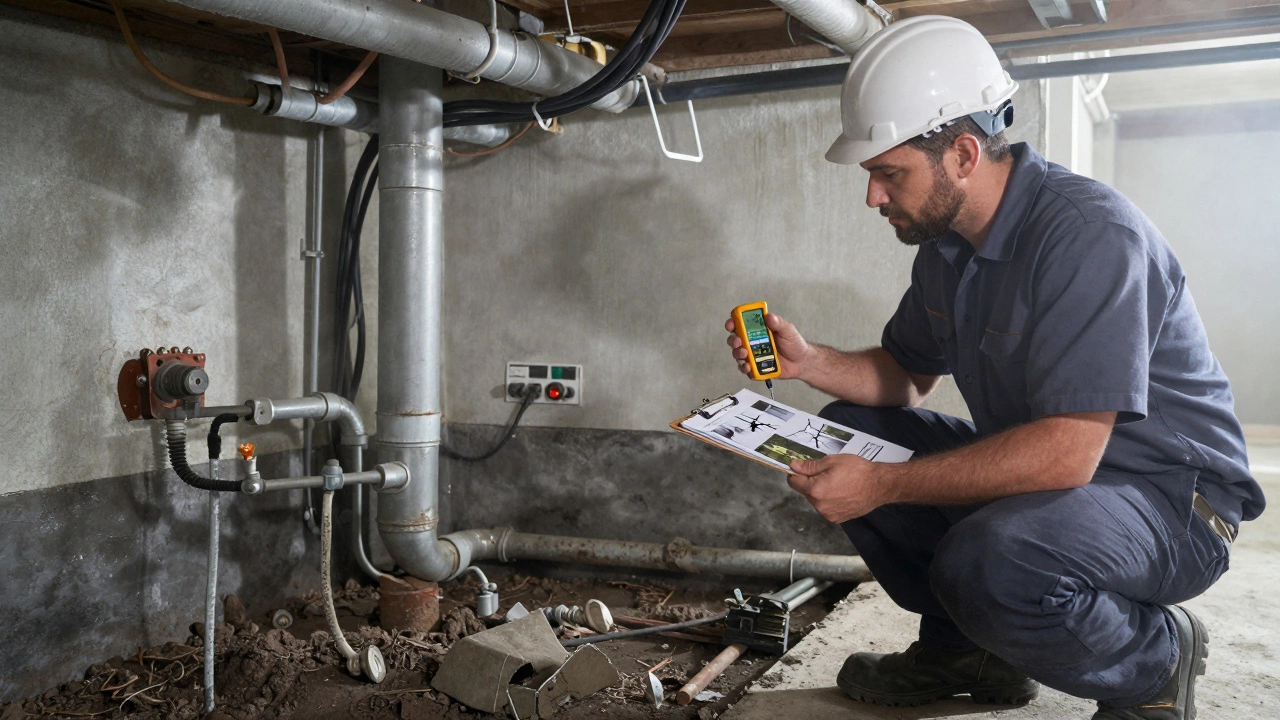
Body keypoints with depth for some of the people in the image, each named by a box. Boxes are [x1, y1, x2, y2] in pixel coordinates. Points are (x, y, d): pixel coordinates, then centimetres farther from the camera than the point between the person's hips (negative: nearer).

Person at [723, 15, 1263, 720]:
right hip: (1036, 466, 9)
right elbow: (905, 375, 14)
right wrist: (807, 360, -6)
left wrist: (882, 485, -30)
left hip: (1168, 495, -8)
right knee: (846, 432, 2)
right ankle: (961, 647, 10)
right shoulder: (945, 243, 3)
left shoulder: (1089, 232, -26)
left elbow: (1066, 452, -33)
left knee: (988, 562, -37)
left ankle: (1158, 657, -3)